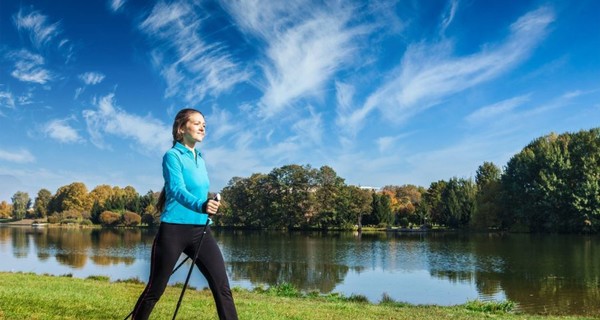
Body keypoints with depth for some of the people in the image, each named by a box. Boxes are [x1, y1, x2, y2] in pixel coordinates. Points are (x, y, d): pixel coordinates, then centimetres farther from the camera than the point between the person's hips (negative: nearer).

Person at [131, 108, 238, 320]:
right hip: (174, 230, -6)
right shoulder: (172, 155, -8)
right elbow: (177, 190, -24)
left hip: (200, 230, 6)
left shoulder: (200, 159, 14)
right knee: (155, 290, 5)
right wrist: (200, 206, -41)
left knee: (222, 287, -4)